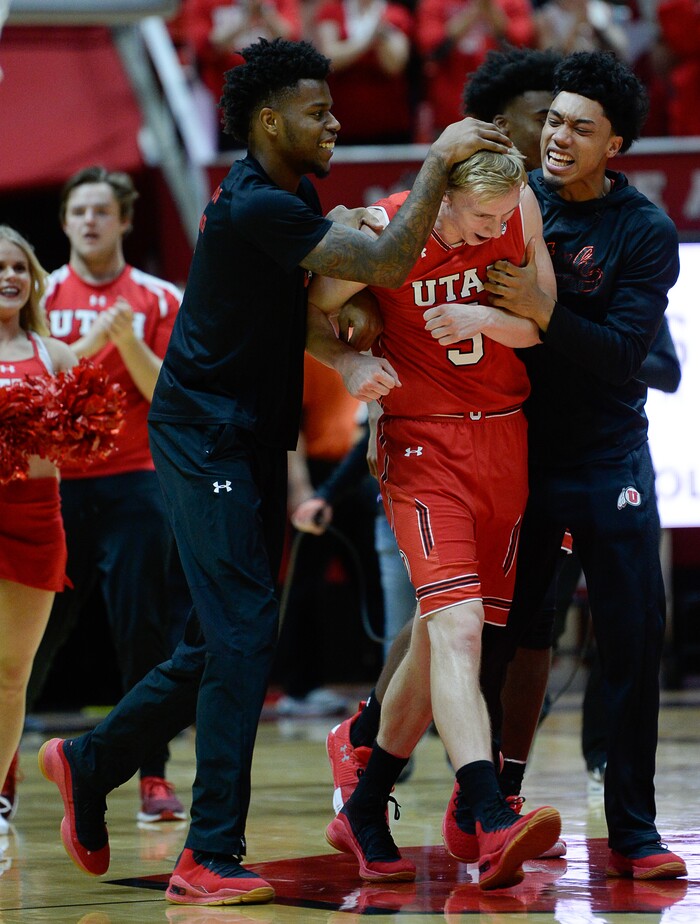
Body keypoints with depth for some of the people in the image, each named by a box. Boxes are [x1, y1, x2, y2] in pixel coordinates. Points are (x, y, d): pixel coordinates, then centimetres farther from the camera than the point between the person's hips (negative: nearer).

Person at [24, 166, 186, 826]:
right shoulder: (43, 296, 7)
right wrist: (86, 345, -15)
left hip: (132, 483, 0)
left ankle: (153, 777, 0)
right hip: (53, 482, 1)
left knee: (143, 632, -4)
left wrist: (127, 340, -15)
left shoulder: (157, 300, 5)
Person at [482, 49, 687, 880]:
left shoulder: (646, 234, -6)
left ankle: (634, 829, 5)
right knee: (499, 636, 4)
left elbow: (622, 351, -16)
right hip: (516, 451, 2)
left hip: (607, 459, -2)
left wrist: (541, 312, -29)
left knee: (634, 641, -4)